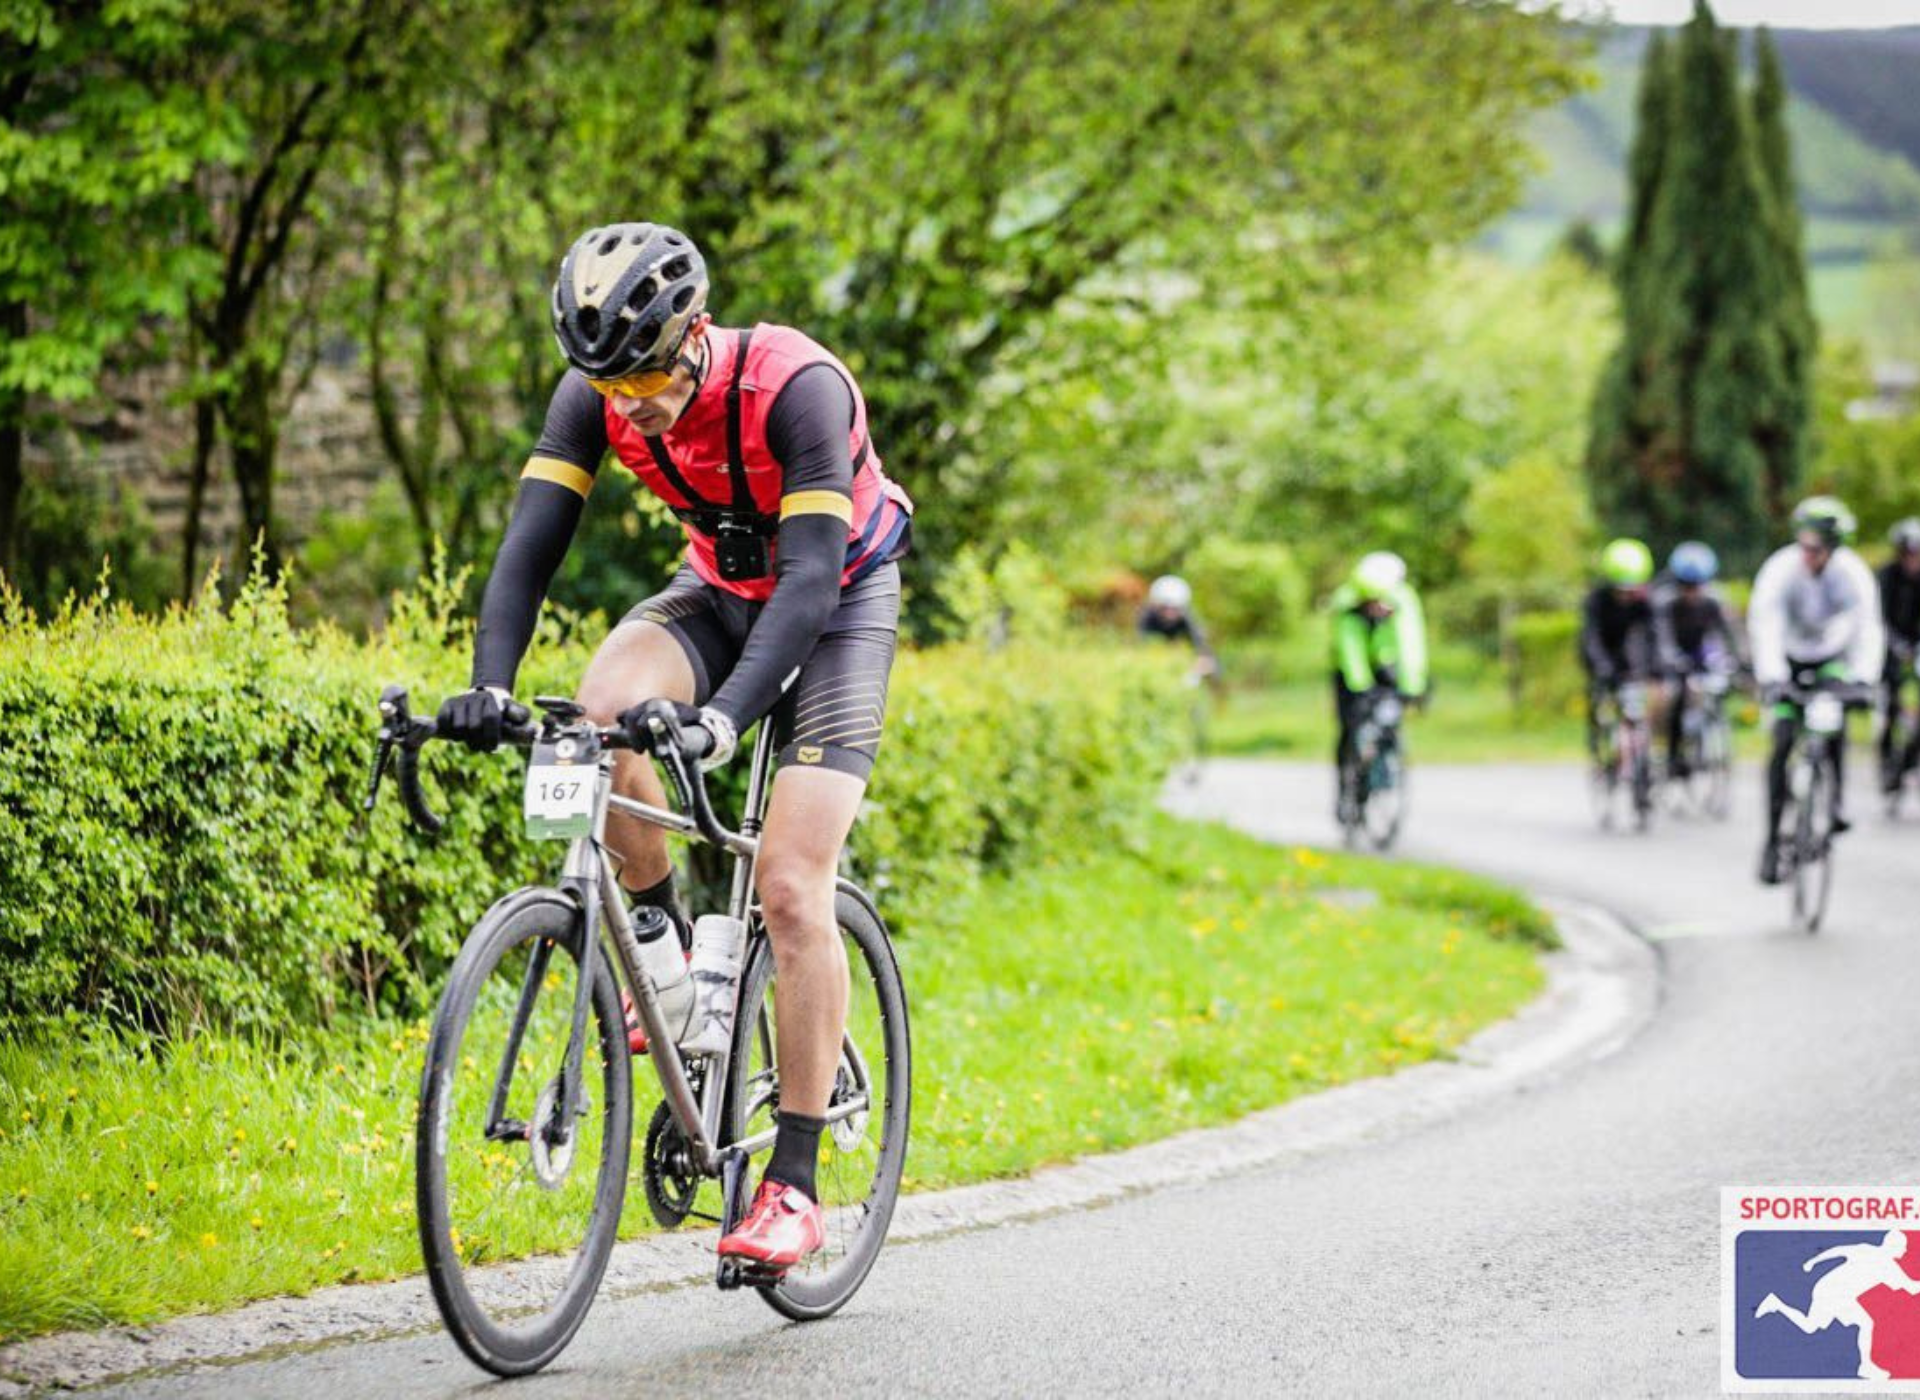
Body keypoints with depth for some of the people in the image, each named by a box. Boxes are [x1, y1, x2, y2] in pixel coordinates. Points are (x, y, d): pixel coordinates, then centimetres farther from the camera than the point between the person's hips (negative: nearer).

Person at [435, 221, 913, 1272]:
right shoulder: (594, 394, -19)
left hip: (838, 605, -4)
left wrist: (726, 715, -52)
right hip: (717, 587, 5)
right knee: (603, 713, -29)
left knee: (790, 886, -16)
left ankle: (794, 1184, -11)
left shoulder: (796, 387, -33)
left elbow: (810, 575, -38)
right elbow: (532, 541, -22)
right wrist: (490, 685, -39)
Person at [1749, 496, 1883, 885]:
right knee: (1783, 743, -11)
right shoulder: (1781, 569, -28)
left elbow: (1869, 628, -30)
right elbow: (1764, 626, -36)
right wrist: (1771, 678, -50)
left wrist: (1862, 676, -45)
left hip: (1832, 658, 1)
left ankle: (1837, 803, -15)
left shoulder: (1853, 573, -25)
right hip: (1789, 660, -1)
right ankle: (1772, 840, -5)